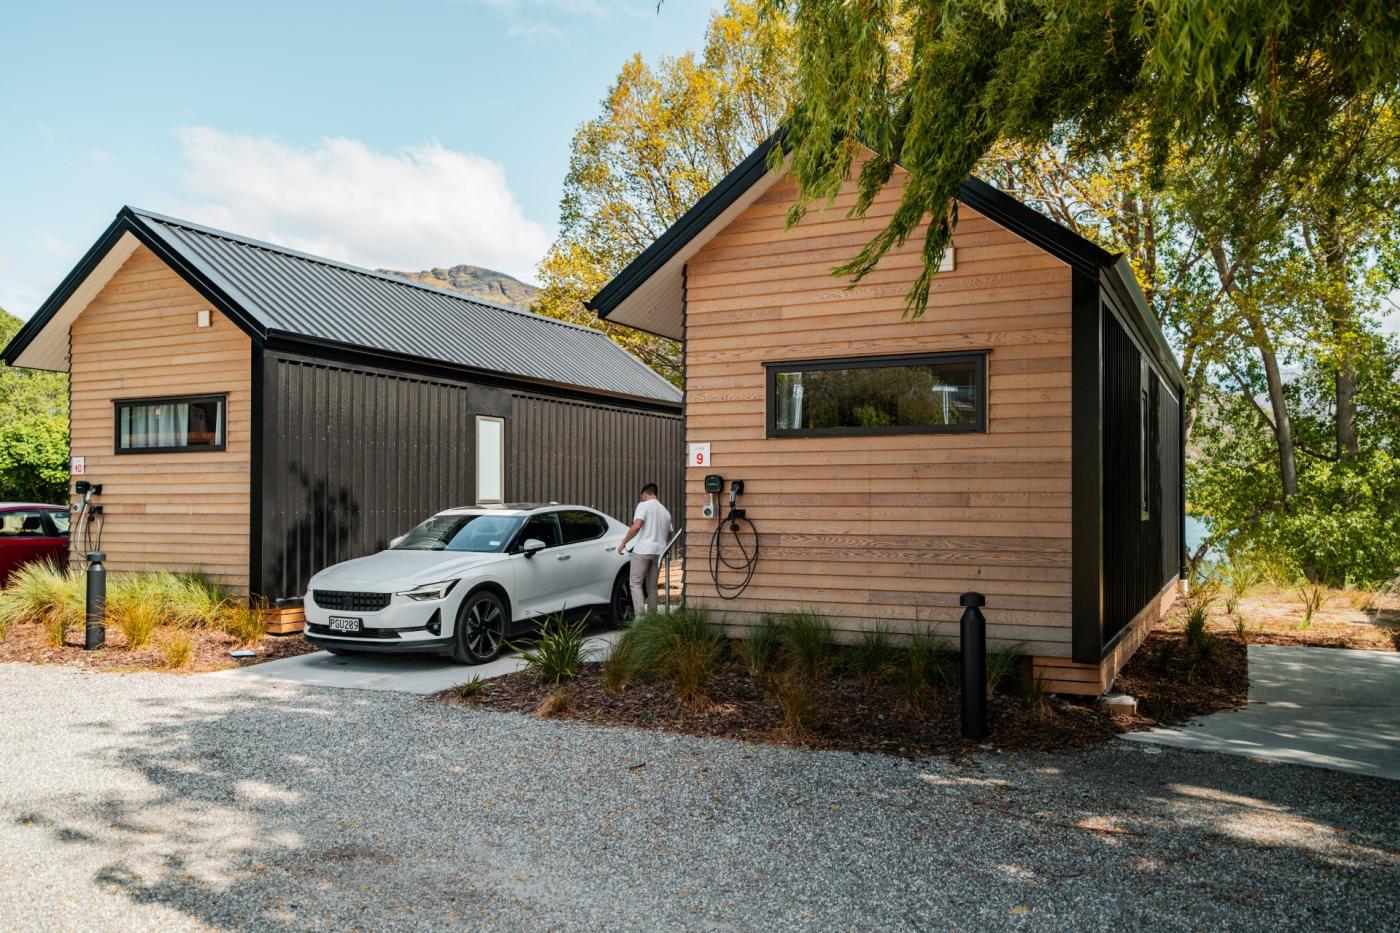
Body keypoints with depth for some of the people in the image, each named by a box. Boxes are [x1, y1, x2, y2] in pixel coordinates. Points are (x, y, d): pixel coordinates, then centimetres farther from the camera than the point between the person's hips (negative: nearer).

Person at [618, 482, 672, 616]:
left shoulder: (643, 505, -1)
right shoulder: (665, 511, 20)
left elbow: (637, 526, -16)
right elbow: (669, 535, 26)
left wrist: (624, 543, -9)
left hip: (643, 550, -6)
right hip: (659, 551, 6)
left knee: (636, 584, -5)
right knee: (652, 587, 12)